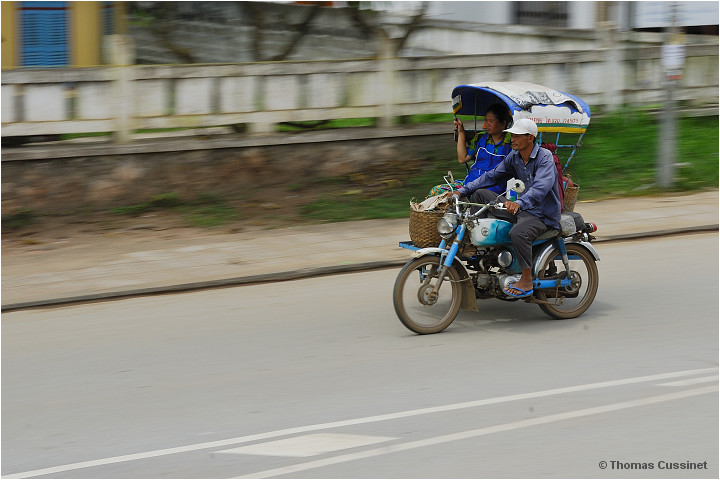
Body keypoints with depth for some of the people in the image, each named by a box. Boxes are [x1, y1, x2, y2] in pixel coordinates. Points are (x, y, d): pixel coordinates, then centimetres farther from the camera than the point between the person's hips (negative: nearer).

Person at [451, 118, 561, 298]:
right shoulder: (514, 157, 7)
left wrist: (519, 203, -51)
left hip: (543, 215, -8)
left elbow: (542, 186, -33)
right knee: (480, 194, 4)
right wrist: (462, 191, 2)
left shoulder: (544, 157, -17)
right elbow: (492, 176, 12)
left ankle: (527, 280, -24)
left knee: (518, 232, -39)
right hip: (521, 209, 8)